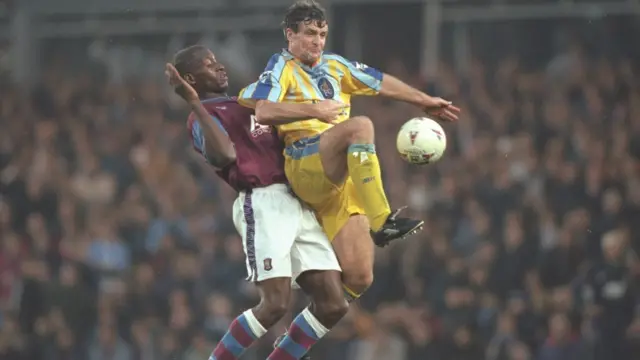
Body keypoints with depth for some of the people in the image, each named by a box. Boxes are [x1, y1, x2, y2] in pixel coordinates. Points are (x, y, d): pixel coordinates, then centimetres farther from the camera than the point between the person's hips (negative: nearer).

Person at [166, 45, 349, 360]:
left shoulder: (243, 105, 27)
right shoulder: (204, 117, -1)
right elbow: (224, 155, -22)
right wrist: (195, 104, -24)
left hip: (296, 203, 8)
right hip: (262, 204, -8)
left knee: (332, 305, -1)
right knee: (275, 305, -17)